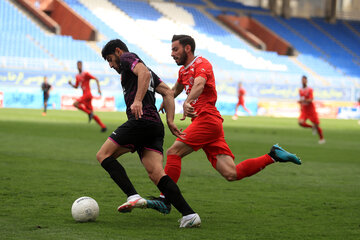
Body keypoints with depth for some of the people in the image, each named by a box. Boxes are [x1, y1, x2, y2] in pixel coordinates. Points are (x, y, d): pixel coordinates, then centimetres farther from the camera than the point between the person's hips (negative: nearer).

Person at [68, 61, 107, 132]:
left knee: (75, 104, -22)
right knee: (92, 114, 5)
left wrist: (99, 89, -18)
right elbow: (76, 87, 27)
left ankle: (89, 113, -16)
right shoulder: (77, 76, 18)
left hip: (88, 94, -8)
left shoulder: (86, 74, -4)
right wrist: (71, 84, 7)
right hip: (84, 95, 8)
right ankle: (103, 127, 5)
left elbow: (96, 79, -8)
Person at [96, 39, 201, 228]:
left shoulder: (127, 57, 7)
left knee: (103, 155, 0)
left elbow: (144, 73, -14)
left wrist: (138, 100, -25)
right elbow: (168, 93, 26)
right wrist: (170, 121, 17)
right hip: (155, 126, 8)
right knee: (156, 173, -4)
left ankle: (133, 197, -18)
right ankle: (189, 214, -20)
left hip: (140, 120, -8)